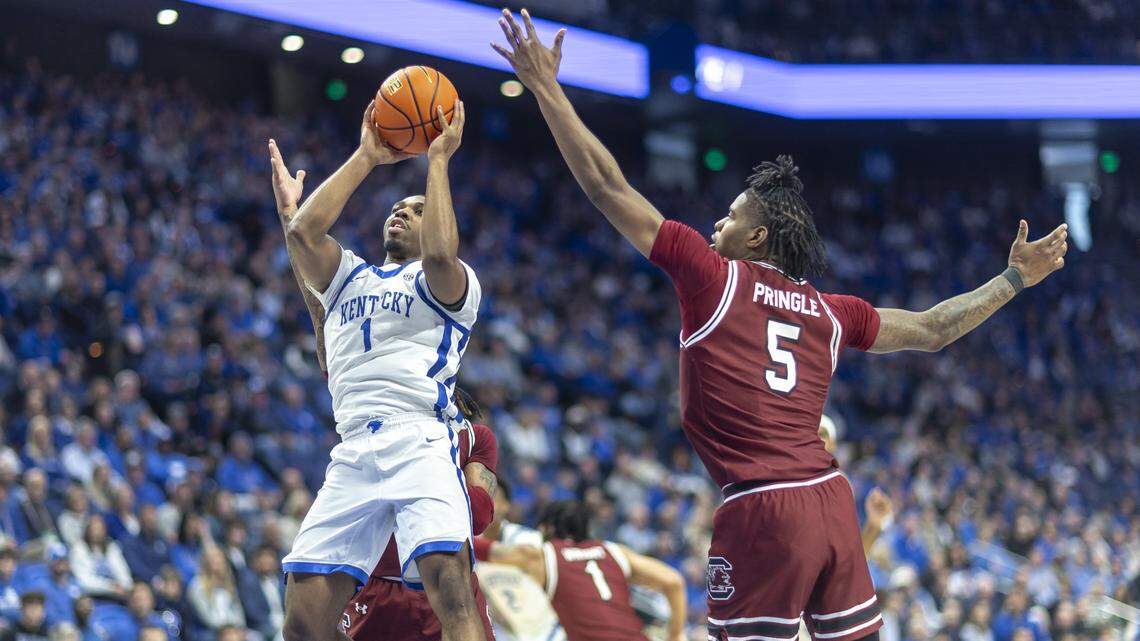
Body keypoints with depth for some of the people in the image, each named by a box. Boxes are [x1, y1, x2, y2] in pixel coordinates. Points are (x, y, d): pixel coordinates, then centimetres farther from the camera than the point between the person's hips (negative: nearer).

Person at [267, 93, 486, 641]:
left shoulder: (450, 284, 14)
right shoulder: (348, 278, 29)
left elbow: (439, 253, -11)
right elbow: (302, 232, 9)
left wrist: (437, 160, 0)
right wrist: (365, 157, 14)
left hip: (419, 443, -5)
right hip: (353, 452, 5)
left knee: (452, 592, -26)